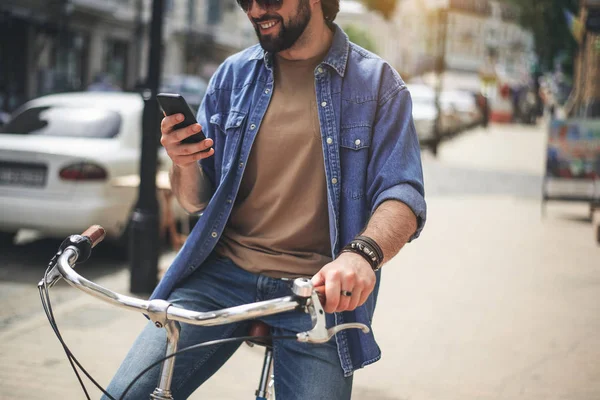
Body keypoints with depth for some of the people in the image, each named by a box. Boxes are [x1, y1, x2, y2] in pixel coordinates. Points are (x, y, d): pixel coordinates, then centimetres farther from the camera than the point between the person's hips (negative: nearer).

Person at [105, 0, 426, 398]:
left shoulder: (376, 82, 0)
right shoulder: (234, 74, 8)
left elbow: (402, 195, -8)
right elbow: (198, 200, 13)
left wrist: (363, 253, -29)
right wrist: (184, 164, -11)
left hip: (317, 290, -2)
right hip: (223, 272, 2)